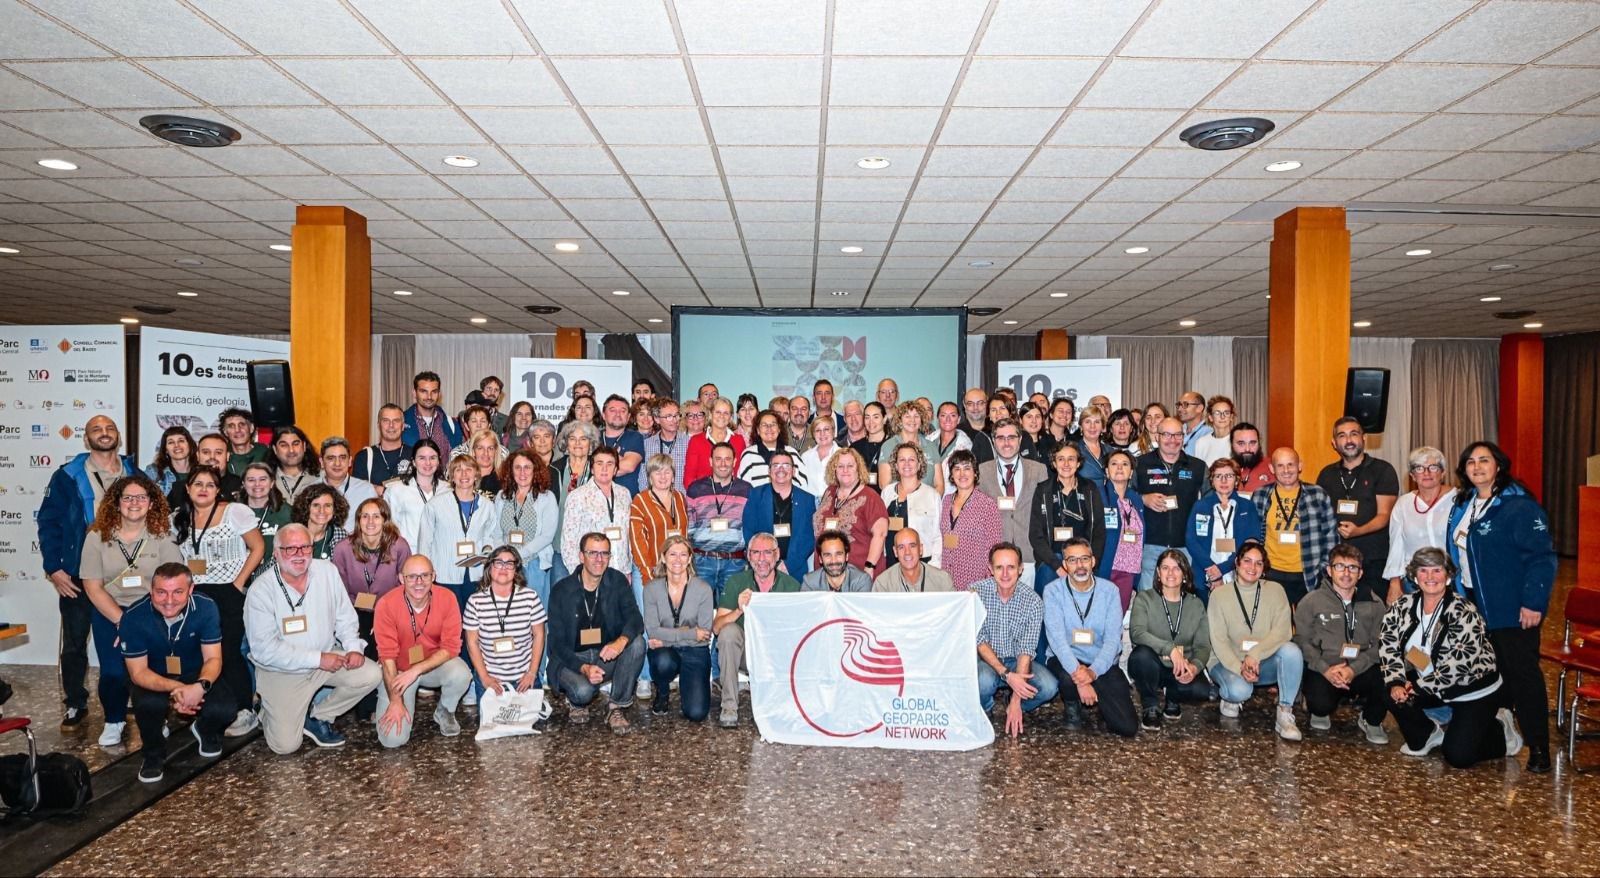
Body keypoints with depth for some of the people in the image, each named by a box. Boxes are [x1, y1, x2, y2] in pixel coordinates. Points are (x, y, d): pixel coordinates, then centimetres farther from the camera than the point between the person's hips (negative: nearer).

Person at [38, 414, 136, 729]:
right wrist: (53, 568, -10)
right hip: (78, 575, -1)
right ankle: (75, 703, 22)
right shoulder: (68, 477, -2)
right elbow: (48, 522, -3)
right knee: (74, 643, 7)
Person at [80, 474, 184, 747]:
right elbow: (93, 587, -3)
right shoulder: (97, 537, -2)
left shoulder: (162, 536, -3)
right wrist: (123, 621, -13)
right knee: (113, 672, -14)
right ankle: (114, 721, 15)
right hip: (109, 612, 1)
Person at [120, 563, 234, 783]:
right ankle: (154, 754, -1)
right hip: (153, 679, 0)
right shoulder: (133, 617, -23)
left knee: (225, 707, -27)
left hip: (196, 674, 1)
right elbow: (138, 672, -18)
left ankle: (205, 731, 13)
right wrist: (175, 688, -37)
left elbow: (213, 659, -16)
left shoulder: (205, 608, -21)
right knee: (149, 704, -35)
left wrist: (201, 686, -40)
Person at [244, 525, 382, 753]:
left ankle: (317, 717, 4)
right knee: (286, 745, -12)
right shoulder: (260, 591, -16)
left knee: (371, 675, -17)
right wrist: (318, 659, -22)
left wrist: (354, 647, -14)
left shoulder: (328, 571, -4)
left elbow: (344, 616, 4)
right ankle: (270, 712, 23)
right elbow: (264, 649, -19)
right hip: (282, 671, -4)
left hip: (327, 658, 4)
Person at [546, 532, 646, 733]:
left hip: (607, 656, 3)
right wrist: (584, 668, -28)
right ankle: (576, 704, 6)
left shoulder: (618, 581, -3)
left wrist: (622, 641, -39)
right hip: (572, 659, -2)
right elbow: (557, 643, -10)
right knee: (583, 690, -34)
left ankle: (618, 707, -11)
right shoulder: (561, 590, -9)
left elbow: (635, 618, -15)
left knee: (637, 642, -27)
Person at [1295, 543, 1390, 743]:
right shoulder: (1312, 602, 1)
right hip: (1323, 669, -2)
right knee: (1321, 703, -32)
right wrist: (1325, 669, -16)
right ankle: (1320, 712, 12)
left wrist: (1354, 669, -16)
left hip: (1361, 669, 2)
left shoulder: (1374, 605, 7)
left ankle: (1371, 720, 7)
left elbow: (1378, 644, 0)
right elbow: (1302, 640, -2)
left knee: (1387, 685, -30)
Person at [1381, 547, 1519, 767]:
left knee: (1458, 757, -11)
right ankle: (1427, 737, 8)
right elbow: (1388, 645, -7)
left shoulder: (1463, 611, -22)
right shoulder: (1403, 606, -5)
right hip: (1431, 687, 5)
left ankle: (1500, 731, 19)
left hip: (1475, 692, -5)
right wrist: (1396, 682, -21)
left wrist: (1420, 685, -22)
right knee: (1392, 693, -19)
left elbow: (1460, 663, -26)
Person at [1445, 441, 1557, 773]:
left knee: (1522, 674, -1)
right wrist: (1458, 593, 14)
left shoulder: (1519, 505, -15)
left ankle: (1538, 747, 8)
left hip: (1512, 609, -7)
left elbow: (1541, 557, -18)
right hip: (1474, 605, 7)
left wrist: (1534, 603, -21)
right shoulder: (1462, 504, 10)